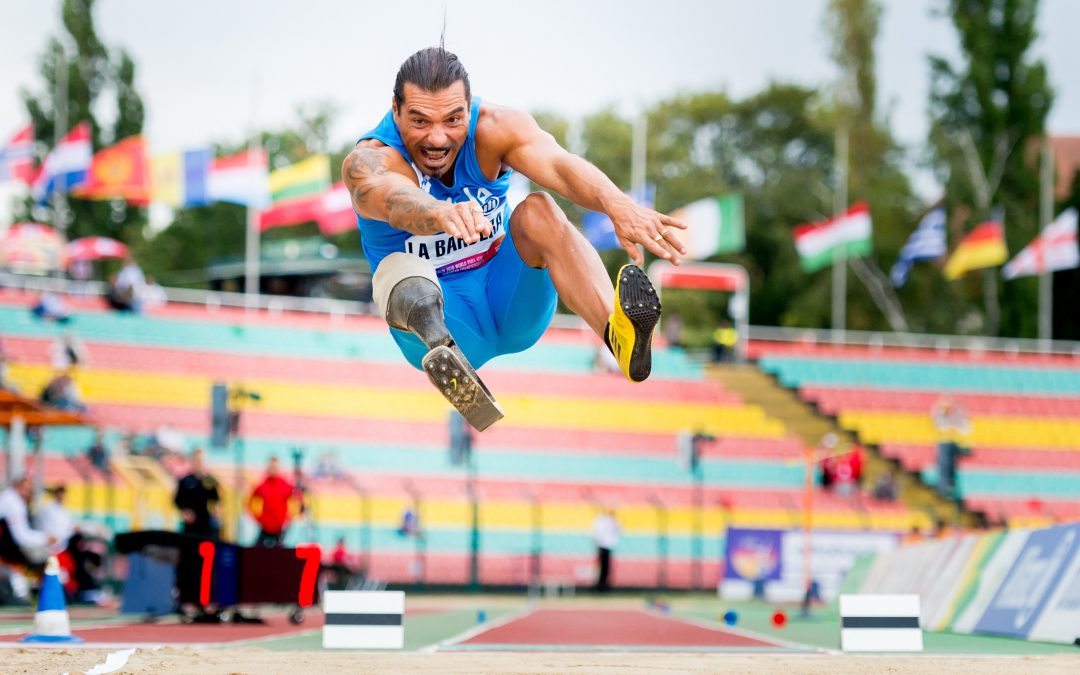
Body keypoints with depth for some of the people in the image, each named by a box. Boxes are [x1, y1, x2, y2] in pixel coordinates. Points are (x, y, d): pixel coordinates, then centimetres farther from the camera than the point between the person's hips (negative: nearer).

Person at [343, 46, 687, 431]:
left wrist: (620, 208, -57)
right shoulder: (369, 161, -21)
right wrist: (440, 214, -71)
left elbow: (559, 165, -35)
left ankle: (618, 333, -53)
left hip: (510, 299, 2)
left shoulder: (494, 128, -14)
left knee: (537, 211, -27)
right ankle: (440, 345, -72)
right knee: (397, 270, -34)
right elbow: (396, 200, -46)